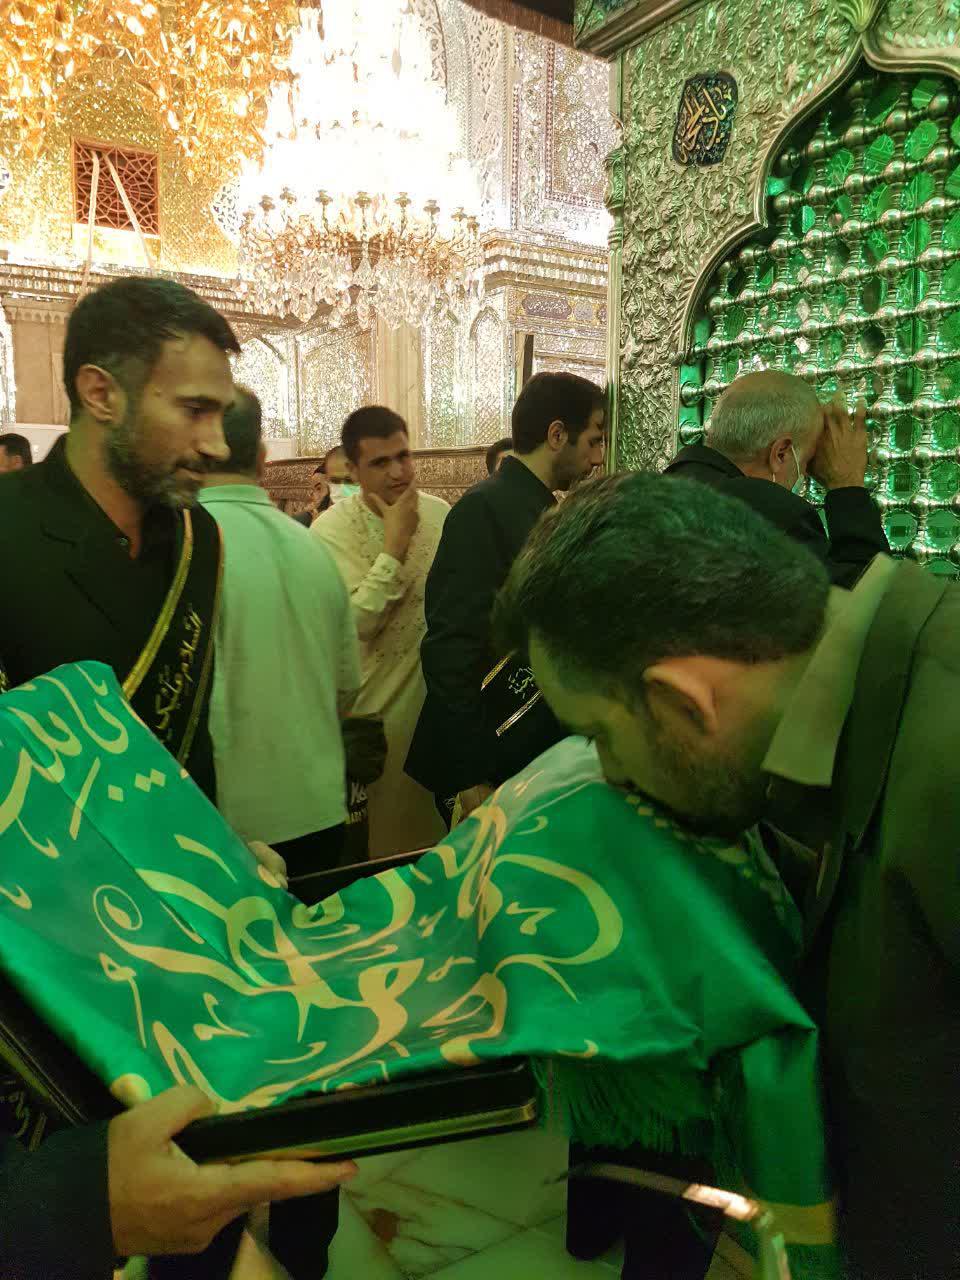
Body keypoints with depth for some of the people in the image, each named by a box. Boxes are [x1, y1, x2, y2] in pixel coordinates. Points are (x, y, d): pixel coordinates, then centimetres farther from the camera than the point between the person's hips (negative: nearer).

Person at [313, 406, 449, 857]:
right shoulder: (331, 530, -15)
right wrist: (395, 542, -26)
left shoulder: (441, 513, 0)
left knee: (440, 821, 19)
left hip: (441, 691, 4)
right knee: (386, 830, 11)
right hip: (378, 703, -4)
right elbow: (358, 623, -25)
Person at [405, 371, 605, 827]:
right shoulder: (486, 508, -17)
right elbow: (452, 649, -22)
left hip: (536, 752, 9)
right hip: (488, 763, -9)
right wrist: (469, 780, -22)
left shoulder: (542, 508, 11)